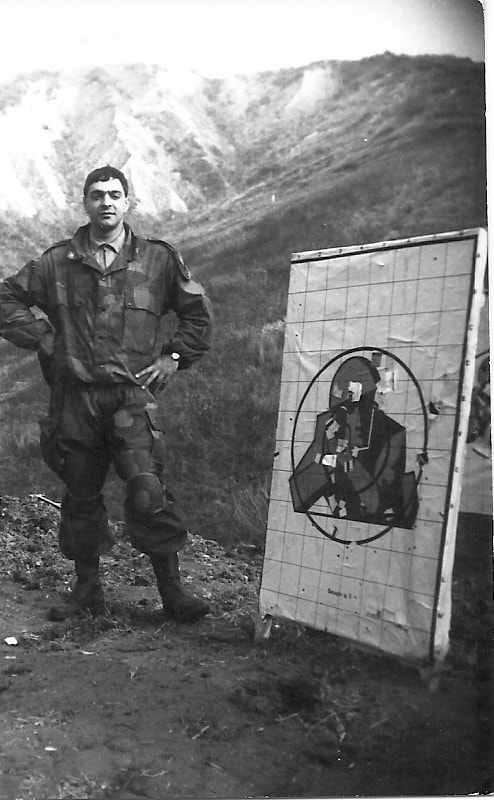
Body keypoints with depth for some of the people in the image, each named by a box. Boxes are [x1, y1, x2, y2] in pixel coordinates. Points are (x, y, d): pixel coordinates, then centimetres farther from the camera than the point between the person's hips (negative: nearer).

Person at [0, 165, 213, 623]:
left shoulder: (158, 259, 8)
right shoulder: (58, 261, 9)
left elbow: (198, 314, 16)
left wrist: (173, 357, 6)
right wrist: (45, 341, 5)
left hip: (132, 395, -2)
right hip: (74, 396, 2)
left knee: (147, 490, -13)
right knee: (80, 494, 9)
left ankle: (172, 591, 1)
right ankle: (87, 589, 24)